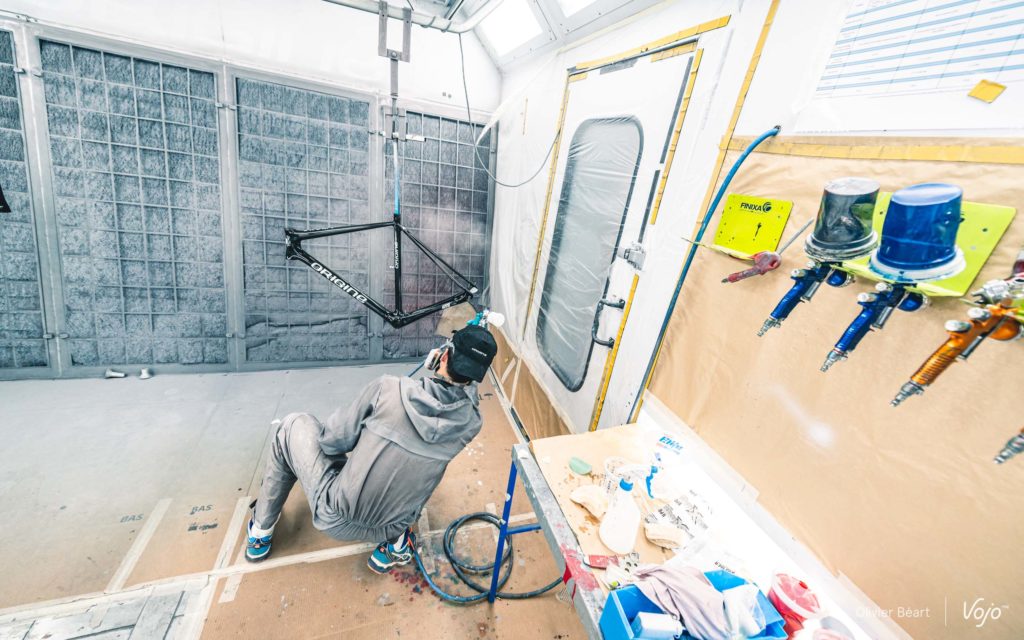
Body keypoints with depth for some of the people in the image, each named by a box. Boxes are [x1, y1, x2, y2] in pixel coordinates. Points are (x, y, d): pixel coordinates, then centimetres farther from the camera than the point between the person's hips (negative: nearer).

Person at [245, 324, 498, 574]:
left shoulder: (388, 388, -24)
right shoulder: (472, 422, -16)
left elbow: (333, 441, -11)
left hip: (334, 521, -2)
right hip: (387, 529, 3)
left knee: (295, 424, 18)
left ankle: (261, 532, 29)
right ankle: (396, 543, 18)